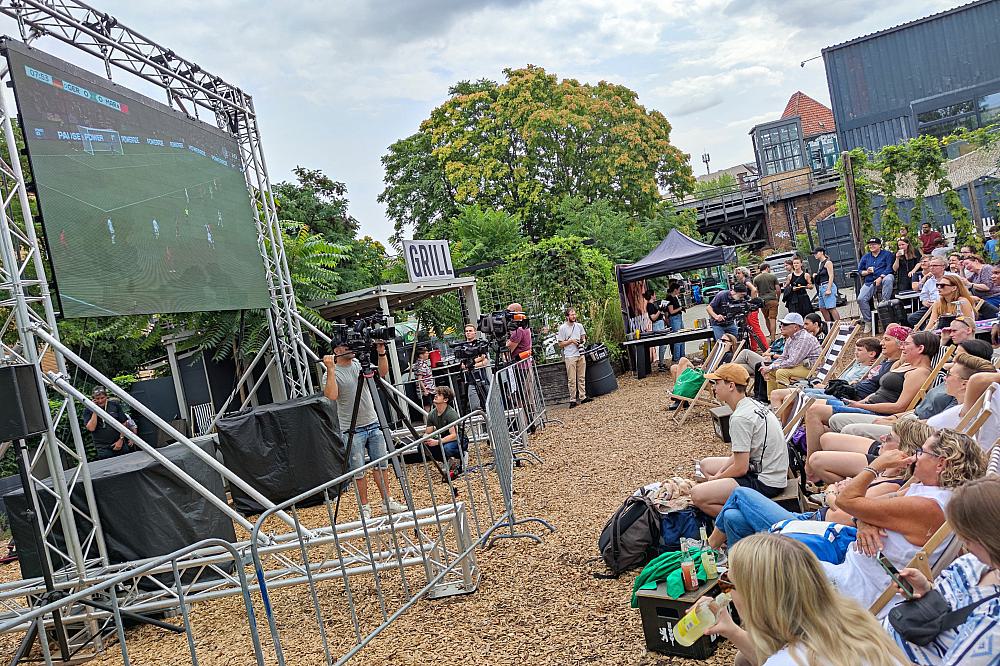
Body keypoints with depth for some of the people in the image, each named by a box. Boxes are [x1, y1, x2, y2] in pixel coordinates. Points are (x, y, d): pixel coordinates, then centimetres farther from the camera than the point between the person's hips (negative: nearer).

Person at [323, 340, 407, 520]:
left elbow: (383, 372, 3)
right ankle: (365, 507, 14)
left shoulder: (359, 363, 6)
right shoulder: (333, 372, -9)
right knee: (358, 471, 2)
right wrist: (331, 369, -29)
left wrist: (381, 353, -10)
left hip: (373, 424, 5)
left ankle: (388, 500, 22)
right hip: (352, 430, -5)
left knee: (380, 465, 11)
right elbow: (331, 396, -25)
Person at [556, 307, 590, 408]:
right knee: (572, 380, -4)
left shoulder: (579, 326, 10)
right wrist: (571, 341, -14)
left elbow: (583, 337, 21)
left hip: (581, 355, 5)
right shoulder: (562, 328, -4)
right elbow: (560, 344, -3)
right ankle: (572, 400, -1)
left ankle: (582, 397, 15)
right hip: (570, 356, -5)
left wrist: (583, 341, -1)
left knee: (582, 377, 8)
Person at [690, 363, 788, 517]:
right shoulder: (753, 404, 9)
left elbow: (740, 468, -21)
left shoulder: (740, 418, -22)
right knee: (705, 464, 23)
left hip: (765, 483, -11)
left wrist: (716, 478, -3)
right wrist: (719, 474, 4)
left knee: (697, 495, -19)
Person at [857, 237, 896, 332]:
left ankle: (885, 302, -34)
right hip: (869, 282, 4)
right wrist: (867, 272, -3)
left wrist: (880, 278, -17)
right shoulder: (865, 257, 21)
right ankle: (868, 321, -9)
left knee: (888, 278, -41)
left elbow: (889, 268, -4)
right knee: (861, 299, -20)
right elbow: (859, 271, 20)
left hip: (883, 279, -3)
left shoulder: (886, 255, 8)